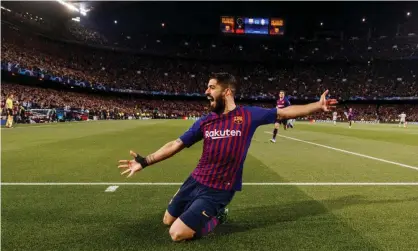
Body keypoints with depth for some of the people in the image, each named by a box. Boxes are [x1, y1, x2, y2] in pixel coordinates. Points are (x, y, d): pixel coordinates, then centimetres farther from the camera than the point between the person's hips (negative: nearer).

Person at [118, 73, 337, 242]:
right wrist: (145, 162, 0)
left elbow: (284, 112, -2)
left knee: (178, 233, -11)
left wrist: (317, 106, -7)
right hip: (194, 181, 5)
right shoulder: (205, 122, 0)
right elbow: (176, 145, 3)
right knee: (168, 221, 19)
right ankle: (204, 212, 36)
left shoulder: (248, 115, -9)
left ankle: (217, 216, 12)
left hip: (218, 190, -5)